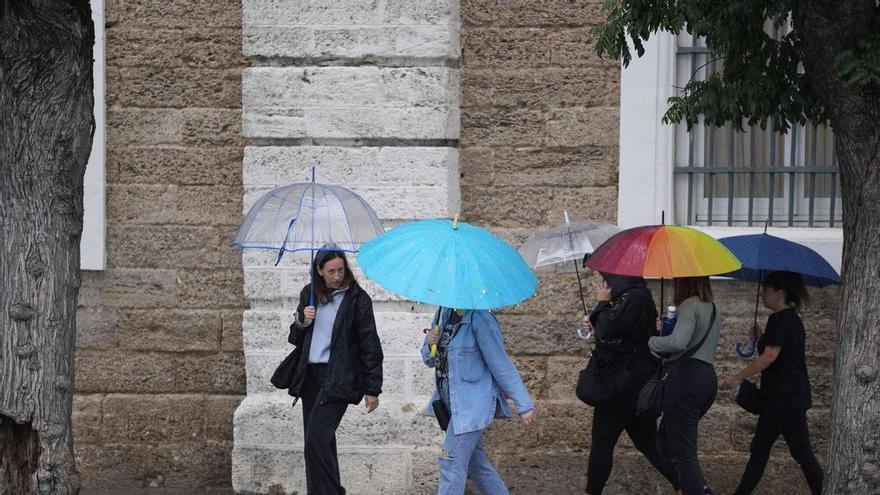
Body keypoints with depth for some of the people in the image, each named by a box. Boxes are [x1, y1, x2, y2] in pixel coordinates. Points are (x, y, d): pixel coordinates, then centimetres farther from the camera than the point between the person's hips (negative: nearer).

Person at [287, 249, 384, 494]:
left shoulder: (357, 298, -5)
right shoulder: (309, 294, 10)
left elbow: (369, 344, -4)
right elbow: (295, 338, 20)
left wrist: (372, 388, -6)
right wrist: (302, 321, -4)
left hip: (339, 378, -6)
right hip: (310, 375, 6)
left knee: (316, 435, -20)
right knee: (318, 440, 8)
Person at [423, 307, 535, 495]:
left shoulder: (480, 319, -17)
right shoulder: (444, 313, 6)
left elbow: (501, 364, -17)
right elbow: (430, 360, 16)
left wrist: (524, 404, -15)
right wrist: (430, 345, -8)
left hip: (471, 404, -8)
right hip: (450, 400, 8)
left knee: (452, 464, -9)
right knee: (475, 463, 16)